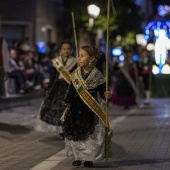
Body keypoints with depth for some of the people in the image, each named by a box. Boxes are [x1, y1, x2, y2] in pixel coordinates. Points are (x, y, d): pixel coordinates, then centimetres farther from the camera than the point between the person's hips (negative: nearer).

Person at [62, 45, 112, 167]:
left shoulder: (97, 75, -7)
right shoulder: (75, 74, 2)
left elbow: (102, 91, -3)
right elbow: (71, 91, 8)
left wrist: (106, 96, -25)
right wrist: (67, 105, 7)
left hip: (91, 109, -3)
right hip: (76, 108, 3)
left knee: (91, 133, 0)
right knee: (74, 132, 5)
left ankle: (89, 158, 14)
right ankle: (77, 156, 20)